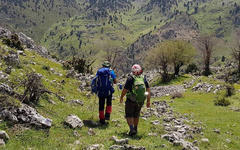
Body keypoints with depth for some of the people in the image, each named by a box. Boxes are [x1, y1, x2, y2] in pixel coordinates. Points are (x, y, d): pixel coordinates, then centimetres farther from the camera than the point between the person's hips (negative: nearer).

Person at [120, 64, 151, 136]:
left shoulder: (130, 78, -15)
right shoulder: (143, 78, -2)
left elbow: (125, 90, -12)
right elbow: (148, 90, -1)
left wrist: (121, 98, 5)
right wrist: (148, 101, 7)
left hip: (131, 101, -4)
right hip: (140, 101, 4)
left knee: (129, 115, 7)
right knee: (136, 115, 22)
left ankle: (132, 129, -9)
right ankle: (135, 129, 31)